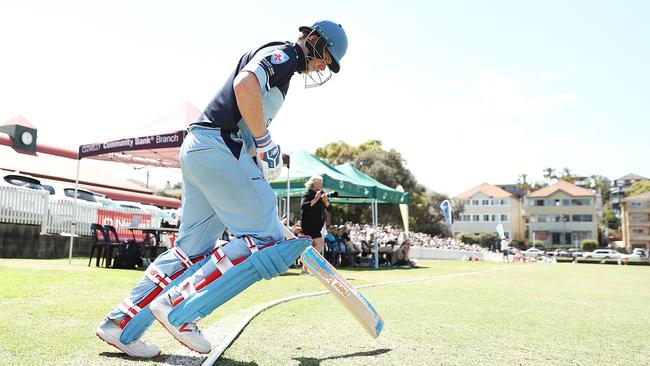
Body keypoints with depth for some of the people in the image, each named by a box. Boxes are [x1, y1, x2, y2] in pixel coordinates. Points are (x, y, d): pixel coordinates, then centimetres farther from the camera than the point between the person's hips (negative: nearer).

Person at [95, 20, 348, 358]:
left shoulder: (279, 63, 29)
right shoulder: (283, 52, -1)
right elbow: (244, 85, -23)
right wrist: (265, 145, -15)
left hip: (198, 149, 10)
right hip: (218, 148, -10)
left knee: (193, 250, 11)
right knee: (265, 239, -11)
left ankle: (120, 325, 14)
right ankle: (178, 308, -13)